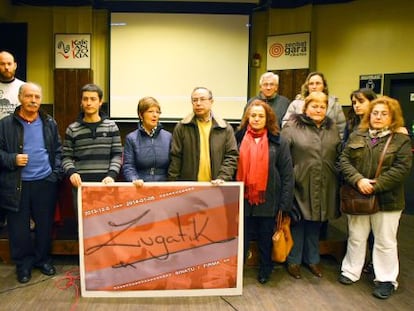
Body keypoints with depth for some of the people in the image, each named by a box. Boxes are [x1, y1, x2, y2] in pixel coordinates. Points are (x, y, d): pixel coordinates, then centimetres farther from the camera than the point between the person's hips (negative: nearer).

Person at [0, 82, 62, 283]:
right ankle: (23, 264, 25)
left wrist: (56, 173, -1)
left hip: (45, 183, 2)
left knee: (45, 225, 12)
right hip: (17, 184, -2)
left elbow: (58, 150, 9)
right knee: (19, 228, 7)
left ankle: (42, 259, 31)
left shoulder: (49, 123, 6)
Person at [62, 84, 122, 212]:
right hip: (81, 185, 0)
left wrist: (111, 175, -12)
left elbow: (117, 155, 3)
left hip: (105, 185, 0)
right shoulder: (72, 129, 6)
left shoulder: (111, 126, 5)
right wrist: (71, 172, -14)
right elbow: (66, 157, 6)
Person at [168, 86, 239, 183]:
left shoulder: (225, 129, 7)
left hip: (216, 187, 1)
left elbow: (231, 156, 3)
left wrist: (222, 178, -11)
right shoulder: (181, 128, 5)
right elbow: (175, 158, 3)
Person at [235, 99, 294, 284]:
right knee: (241, 238, 10)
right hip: (243, 199, 1)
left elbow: (287, 175, -3)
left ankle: (265, 270, 35)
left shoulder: (278, 142, -3)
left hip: (268, 200, 0)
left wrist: (285, 203, -7)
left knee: (266, 238, 16)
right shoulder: (238, 139, 2)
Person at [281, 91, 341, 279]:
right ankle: (293, 261, 24)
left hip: (323, 187, 5)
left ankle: (312, 259, 33)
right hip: (300, 185, -4)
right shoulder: (292, 127, -7)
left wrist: (339, 178, 11)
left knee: (315, 223, 17)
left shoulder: (332, 128, 10)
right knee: (298, 223, 7)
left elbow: (339, 154, 15)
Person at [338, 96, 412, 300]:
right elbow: (344, 160, -2)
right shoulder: (356, 136, 6)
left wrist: (375, 186, -19)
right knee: (356, 237, 15)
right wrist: (358, 180, -18)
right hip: (357, 196, 3)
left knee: (385, 241, 8)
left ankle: (386, 280, 22)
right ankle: (351, 271, 30)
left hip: (387, 199, -2)